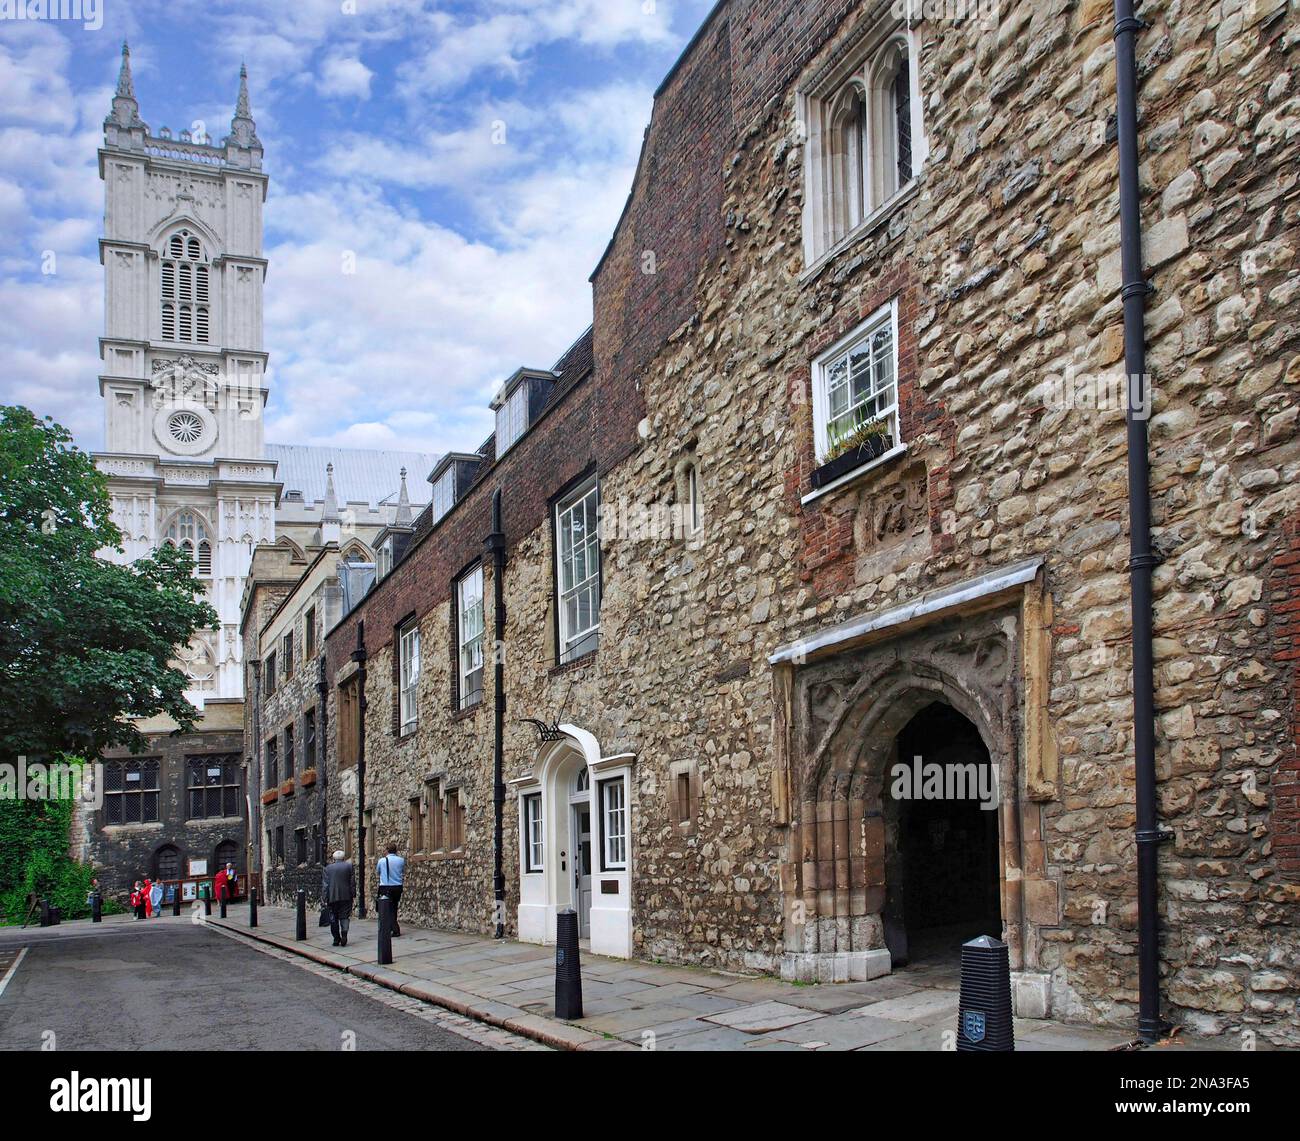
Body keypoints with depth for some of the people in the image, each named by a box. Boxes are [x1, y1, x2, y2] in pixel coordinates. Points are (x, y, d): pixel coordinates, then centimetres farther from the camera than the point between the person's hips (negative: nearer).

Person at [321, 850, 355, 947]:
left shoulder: (328, 868, 3)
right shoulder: (349, 866, 2)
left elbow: (325, 884, 0)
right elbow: (352, 882, 1)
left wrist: (324, 898, 0)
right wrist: (353, 894, 8)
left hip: (333, 896, 0)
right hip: (346, 896, 0)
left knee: (334, 918, 10)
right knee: (345, 916, 4)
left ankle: (336, 939, 12)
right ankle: (344, 933, -18)